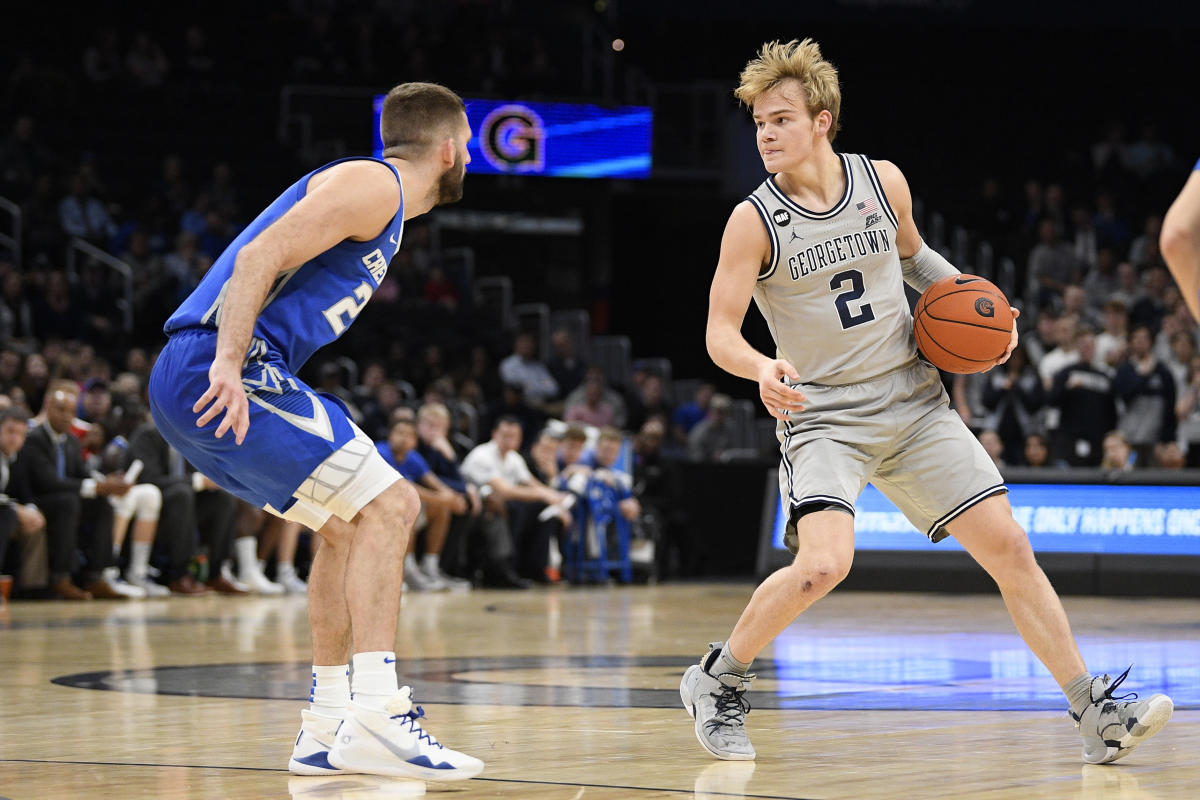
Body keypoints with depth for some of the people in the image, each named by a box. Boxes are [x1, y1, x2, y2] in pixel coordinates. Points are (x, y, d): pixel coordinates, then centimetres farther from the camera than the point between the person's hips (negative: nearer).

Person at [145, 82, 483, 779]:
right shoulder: (371, 184, -5)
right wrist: (229, 364, -28)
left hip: (194, 383, 11)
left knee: (352, 525, 19)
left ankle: (326, 731, 20)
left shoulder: (381, 199, 25)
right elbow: (260, 257, -18)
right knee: (386, 507, -12)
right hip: (215, 376, -11)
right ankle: (375, 716, -18)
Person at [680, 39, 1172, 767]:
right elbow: (721, 332, -11)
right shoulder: (754, 221, -10)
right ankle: (718, 681, -3)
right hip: (823, 417, -4)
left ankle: (1096, 715, 7)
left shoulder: (883, 182, 1)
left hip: (916, 406, 4)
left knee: (1009, 548, -1)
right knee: (824, 564, -27)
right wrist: (763, 369, -32)